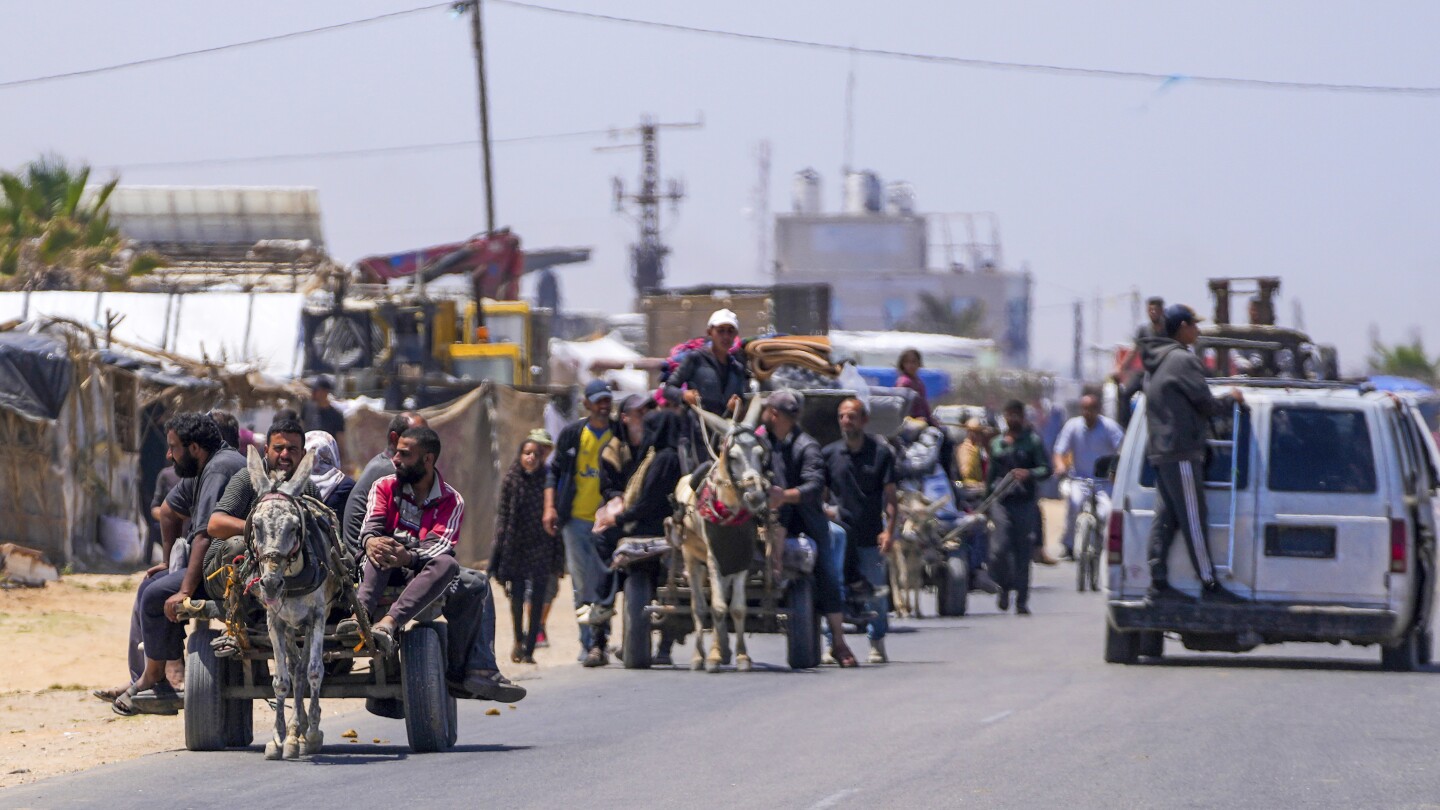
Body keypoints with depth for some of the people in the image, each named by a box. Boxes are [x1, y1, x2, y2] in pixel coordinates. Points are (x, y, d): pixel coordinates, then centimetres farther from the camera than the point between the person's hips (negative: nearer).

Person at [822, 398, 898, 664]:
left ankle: (877, 644, 16)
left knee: (875, 591, 3)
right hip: (839, 533, 1)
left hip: (870, 537, -1)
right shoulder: (829, 453, 7)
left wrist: (888, 530, -11)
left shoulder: (881, 452, 3)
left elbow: (890, 496, 0)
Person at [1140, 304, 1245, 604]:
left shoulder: (1156, 362, 19)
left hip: (1159, 452, 9)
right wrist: (1231, 399, 8)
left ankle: (1158, 582, 3)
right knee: (1192, 520, -6)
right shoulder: (1183, 360, -12)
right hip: (1182, 452, -9)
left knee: (1165, 519, 7)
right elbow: (1206, 403, -10)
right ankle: (1209, 583, -3)